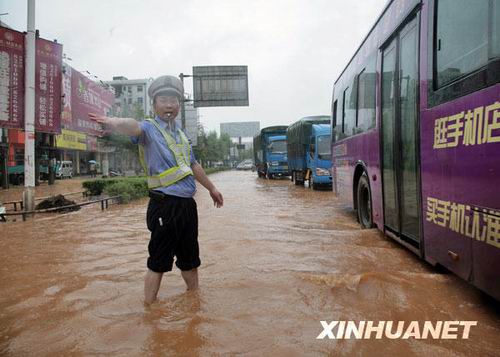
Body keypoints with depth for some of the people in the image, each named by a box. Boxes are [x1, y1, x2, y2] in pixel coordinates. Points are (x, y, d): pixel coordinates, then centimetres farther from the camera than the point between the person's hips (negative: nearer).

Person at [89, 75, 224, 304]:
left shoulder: (180, 133, 17)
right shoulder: (149, 129, -4)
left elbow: (194, 165, 26)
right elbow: (133, 126, -29)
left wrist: (212, 188, 34)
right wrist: (113, 122, -51)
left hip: (187, 205, 7)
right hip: (164, 205, -7)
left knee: (190, 259, 20)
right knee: (159, 262, -1)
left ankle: (195, 294, 38)